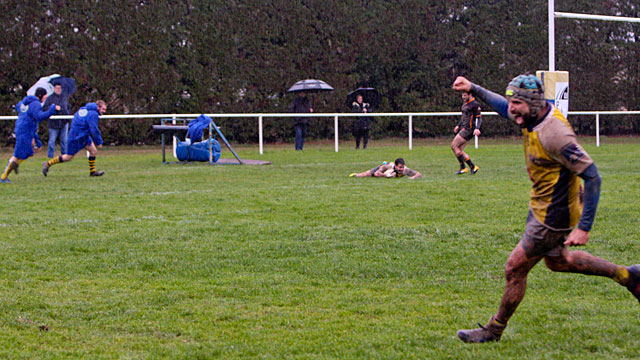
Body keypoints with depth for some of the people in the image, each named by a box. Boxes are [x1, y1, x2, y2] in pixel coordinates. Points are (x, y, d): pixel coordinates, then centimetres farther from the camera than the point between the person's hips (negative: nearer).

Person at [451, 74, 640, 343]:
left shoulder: (554, 134, -32)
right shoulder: (533, 116, -5)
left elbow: (592, 177, -29)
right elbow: (504, 107, 19)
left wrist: (584, 227, -30)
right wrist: (473, 89, 9)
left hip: (553, 217, -10)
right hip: (541, 207, 10)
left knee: (515, 269, 1)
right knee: (556, 261, 28)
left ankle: (494, 330, 20)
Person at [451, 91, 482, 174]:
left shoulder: (475, 104, -11)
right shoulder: (465, 103, 17)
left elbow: (479, 118, -14)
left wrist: (477, 128, -27)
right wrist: (458, 125, 25)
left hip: (468, 129, -9)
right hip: (464, 129, 9)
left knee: (454, 146, -12)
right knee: (459, 150, 4)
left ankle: (463, 168, -8)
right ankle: (472, 167, 7)